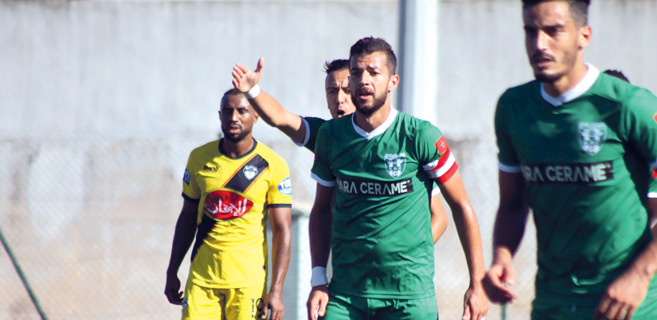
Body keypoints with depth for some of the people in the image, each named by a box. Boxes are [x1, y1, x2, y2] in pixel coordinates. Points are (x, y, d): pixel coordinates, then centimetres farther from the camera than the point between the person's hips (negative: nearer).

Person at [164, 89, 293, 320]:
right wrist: (171, 273, 14)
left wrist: (276, 291, -10)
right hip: (202, 278, 3)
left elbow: (282, 232, -4)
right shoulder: (199, 158, 7)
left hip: (248, 282, -3)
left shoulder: (273, 166, -3)